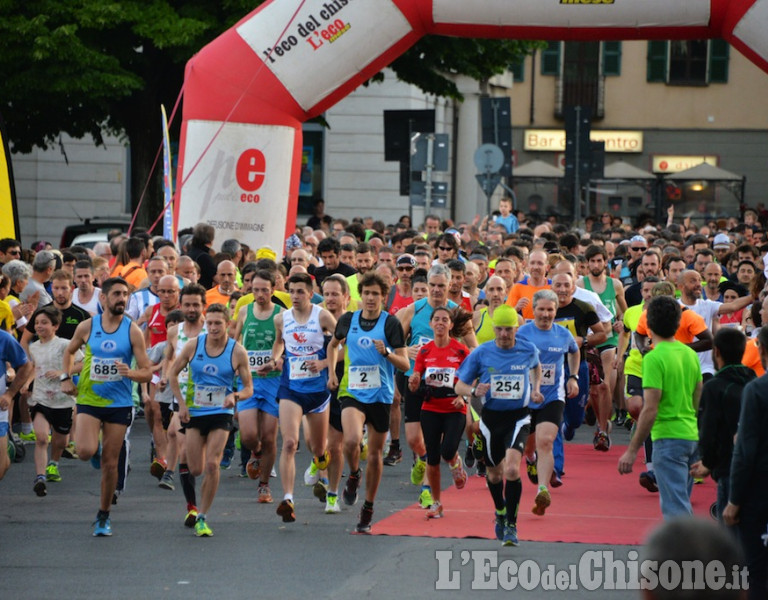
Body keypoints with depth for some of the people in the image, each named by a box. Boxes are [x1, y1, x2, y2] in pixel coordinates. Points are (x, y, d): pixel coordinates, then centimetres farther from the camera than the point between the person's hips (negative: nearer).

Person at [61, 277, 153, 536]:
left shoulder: (133, 331, -3)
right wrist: (66, 377, 6)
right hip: (88, 400, 0)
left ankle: (103, 515, 19)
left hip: (119, 403, 0)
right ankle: (80, 437, 15)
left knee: (110, 463, 4)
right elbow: (70, 351, 20)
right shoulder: (87, 327, -1)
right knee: (85, 452, -22)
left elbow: (147, 373, -4)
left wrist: (130, 373, -24)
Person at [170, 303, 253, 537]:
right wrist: (181, 403, -1)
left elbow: (248, 388, 1)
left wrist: (234, 396, -21)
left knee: (212, 465, -16)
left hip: (221, 414, -1)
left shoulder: (238, 352, -5)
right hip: (194, 413, 1)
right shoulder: (193, 345, -3)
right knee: (195, 470, 0)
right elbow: (173, 373, 9)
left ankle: (202, 517, -5)